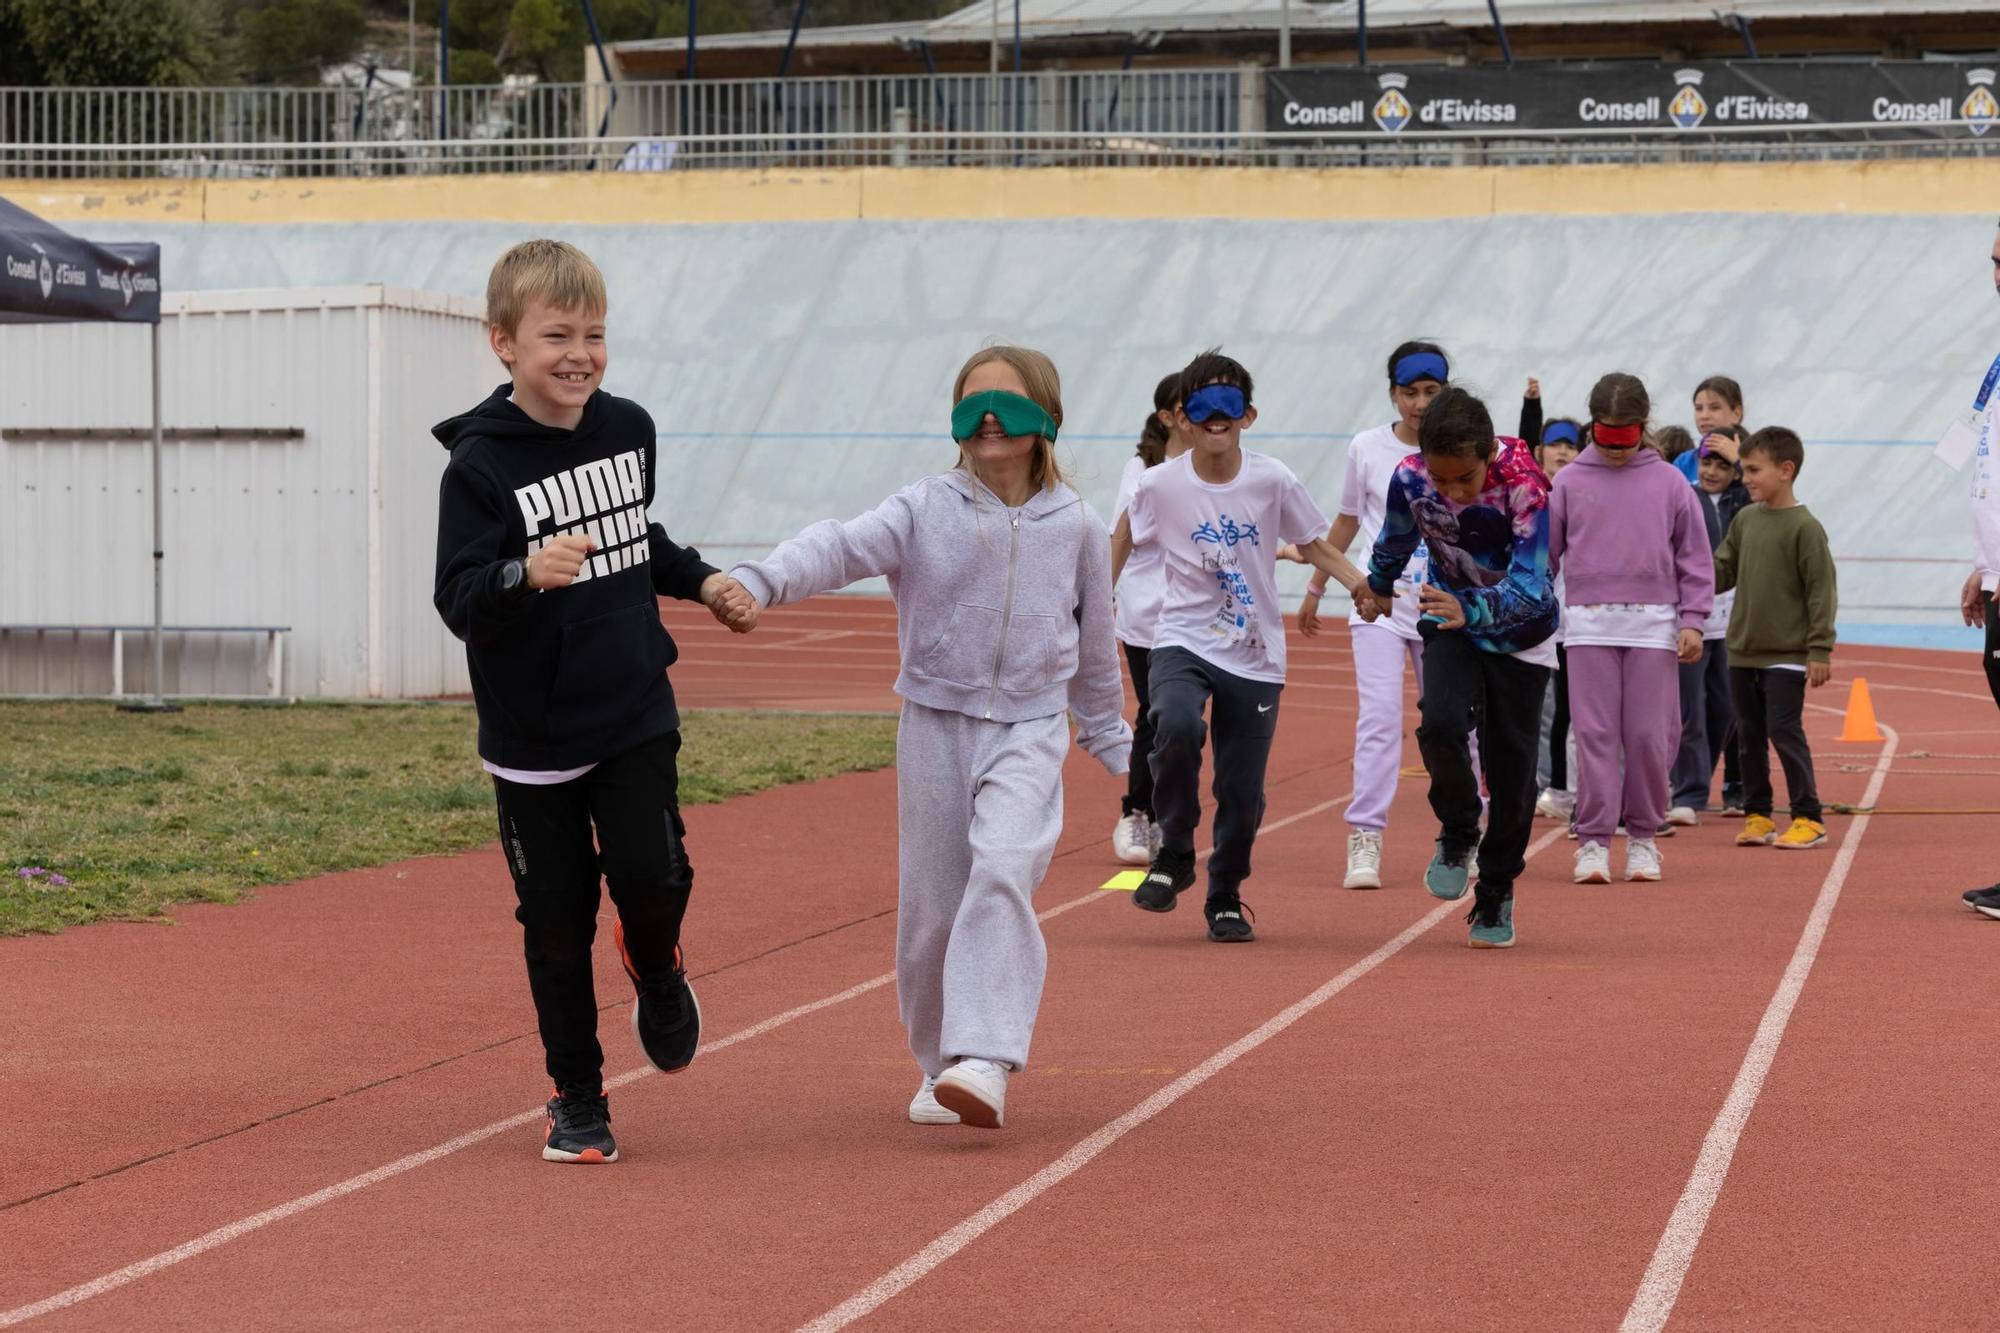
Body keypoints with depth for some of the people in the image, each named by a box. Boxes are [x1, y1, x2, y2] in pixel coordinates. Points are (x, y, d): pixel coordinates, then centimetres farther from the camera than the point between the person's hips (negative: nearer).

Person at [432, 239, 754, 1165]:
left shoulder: (628, 428, 4)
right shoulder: (480, 464, -14)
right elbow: (458, 599, -21)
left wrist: (699, 580, 20)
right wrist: (525, 575, -38)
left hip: (636, 716, 3)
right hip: (532, 736, -3)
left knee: (651, 875, -12)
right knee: (556, 923, 3)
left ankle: (656, 968, 24)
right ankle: (576, 1098, 18)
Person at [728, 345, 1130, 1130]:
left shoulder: (1077, 528, 2)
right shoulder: (925, 511, -3)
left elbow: (1094, 646, 14)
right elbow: (841, 546, -21)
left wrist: (1110, 741, 23)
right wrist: (761, 581, -39)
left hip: (1028, 733, -1)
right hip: (935, 727, 1)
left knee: (1002, 873, -24)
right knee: (930, 909, 5)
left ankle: (985, 1061, -31)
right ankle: (938, 1066, 24)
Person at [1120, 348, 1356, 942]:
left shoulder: (1273, 481, -5)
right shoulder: (1160, 485, -6)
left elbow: (1313, 544, 7)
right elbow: (1121, 541, 12)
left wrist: (1361, 584, -7)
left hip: (1255, 656, 1)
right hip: (1182, 643, -1)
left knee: (1243, 793, 3)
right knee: (1177, 727, -32)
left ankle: (1226, 898, 28)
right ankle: (1174, 854, -9)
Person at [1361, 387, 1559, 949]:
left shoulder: (1525, 488, -32)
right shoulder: (1410, 478, -21)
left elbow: (1529, 587, -39)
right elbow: (1396, 538, 3)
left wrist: (1472, 609, -57)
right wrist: (1378, 586, 22)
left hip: (1520, 631, -2)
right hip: (1449, 619, 2)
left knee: (1510, 766, 1)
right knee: (1441, 725, -24)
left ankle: (1496, 896, 19)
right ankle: (1457, 836, 3)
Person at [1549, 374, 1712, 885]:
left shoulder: (1668, 482, 5)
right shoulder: (1570, 482, 5)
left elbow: (1694, 558, 8)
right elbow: (1544, 553, 9)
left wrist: (1692, 620, 1)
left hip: (1653, 625, 0)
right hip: (1588, 624, 0)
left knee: (1649, 734, 1)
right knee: (1594, 733, -2)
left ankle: (1642, 836, 13)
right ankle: (1593, 839, 1)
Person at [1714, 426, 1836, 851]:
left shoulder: (1804, 527, -11)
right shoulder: (1745, 520, 8)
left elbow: (1822, 591, -12)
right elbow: (1721, 571, 13)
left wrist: (1820, 650, -15)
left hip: (1786, 654, -7)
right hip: (1743, 651, 7)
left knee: (1784, 731, -8)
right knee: (1749, 735, 10)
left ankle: (1808, 819, 0)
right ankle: (1757, 816, 19)